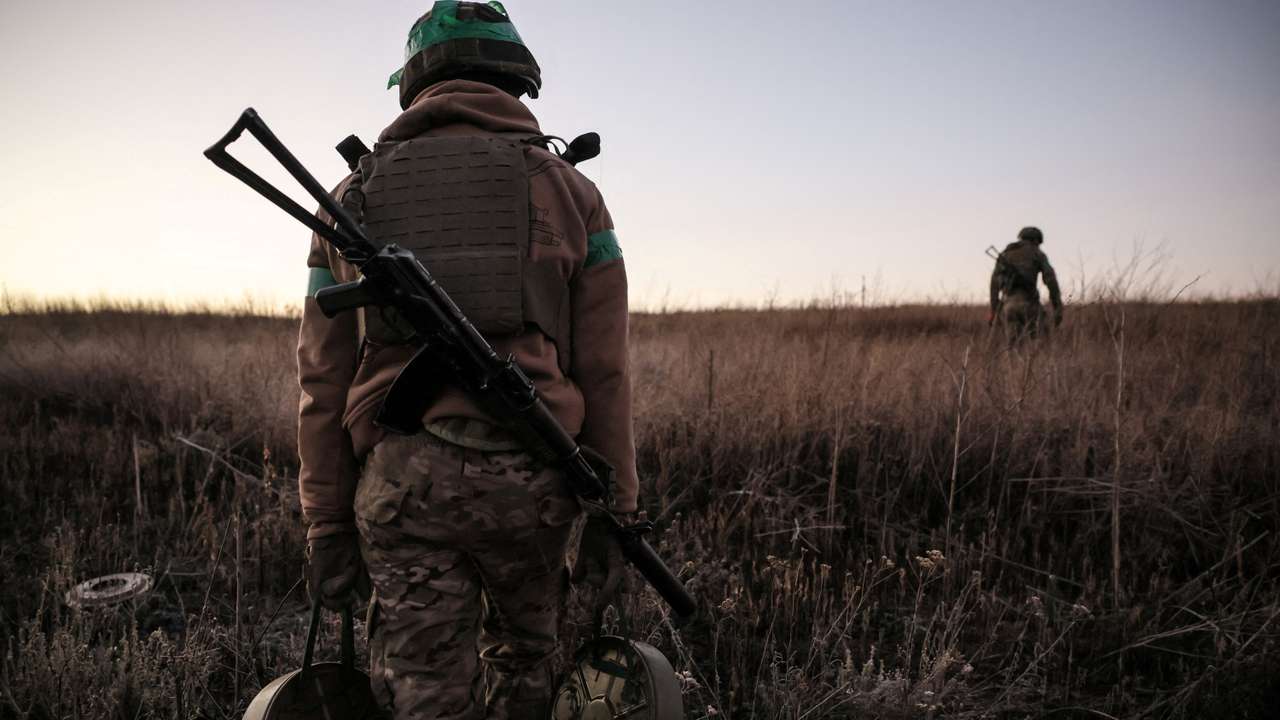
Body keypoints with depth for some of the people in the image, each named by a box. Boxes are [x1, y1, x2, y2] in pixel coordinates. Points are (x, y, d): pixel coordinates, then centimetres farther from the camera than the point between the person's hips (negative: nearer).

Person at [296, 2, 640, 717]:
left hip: (399, 478, 1)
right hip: (528, 474, 0)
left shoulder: (355, 197, 11)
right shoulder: (567, 190, 6)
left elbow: (323, 380, 8)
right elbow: (603, 372, 1)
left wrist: (327, 524, 13)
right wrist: (614, 511, 8)